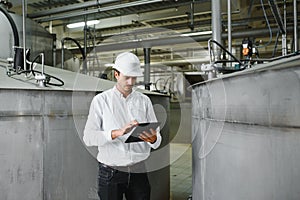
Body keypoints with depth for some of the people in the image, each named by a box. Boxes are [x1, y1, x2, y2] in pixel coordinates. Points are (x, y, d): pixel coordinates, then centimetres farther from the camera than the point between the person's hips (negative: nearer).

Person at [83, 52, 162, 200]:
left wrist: (153, 139, -20)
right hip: (111, 172, -2)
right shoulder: (101, 100, 0)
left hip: (139, 171, 2)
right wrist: (118, 132, -24)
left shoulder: (144, 100, 7)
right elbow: (88, 137, -11)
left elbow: (157, 141, 4)